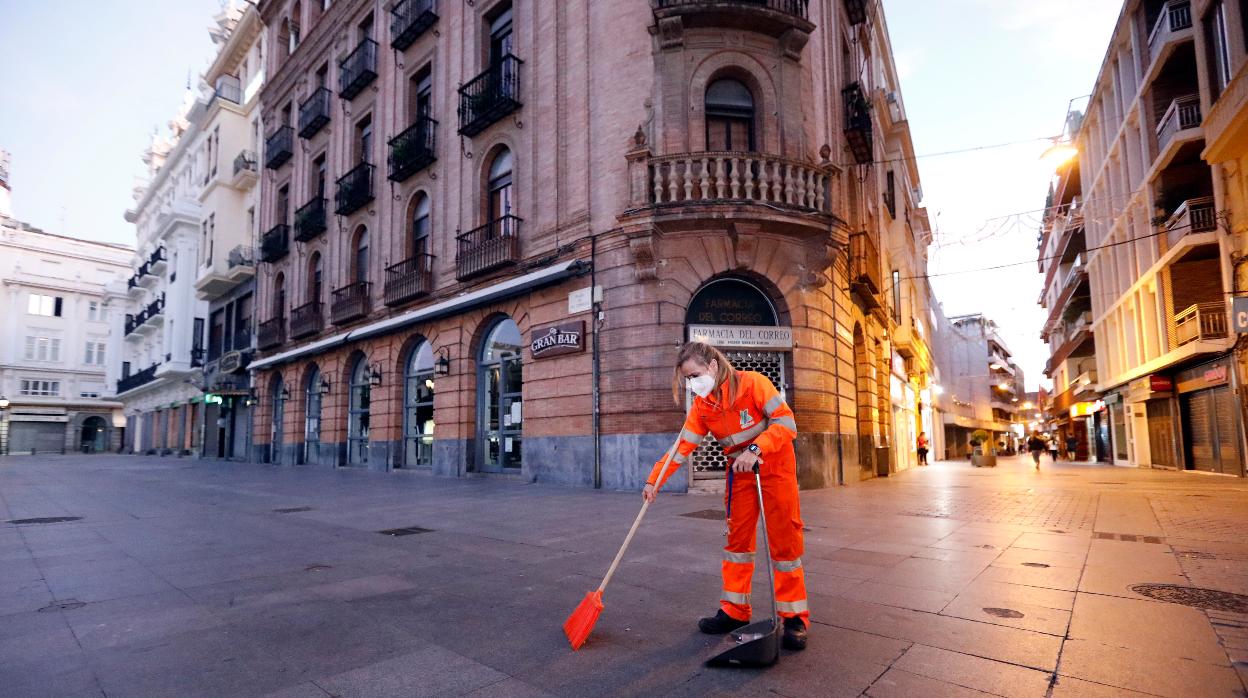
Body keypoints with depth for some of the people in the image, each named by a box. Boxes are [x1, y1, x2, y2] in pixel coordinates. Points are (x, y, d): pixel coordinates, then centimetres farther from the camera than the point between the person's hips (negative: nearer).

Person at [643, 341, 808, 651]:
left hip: (775, 466, -5)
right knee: (737, 538, 6)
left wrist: (755, 450, -35)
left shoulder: (752, 383, -19)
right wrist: (655, 481, -12)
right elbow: (683, 446, -4)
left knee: (784, 540, -2)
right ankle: (735, 611, 16)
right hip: (739, 473, 5)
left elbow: (786, 423, -22)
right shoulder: (701, 406, -3)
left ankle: (794, 617, 9)